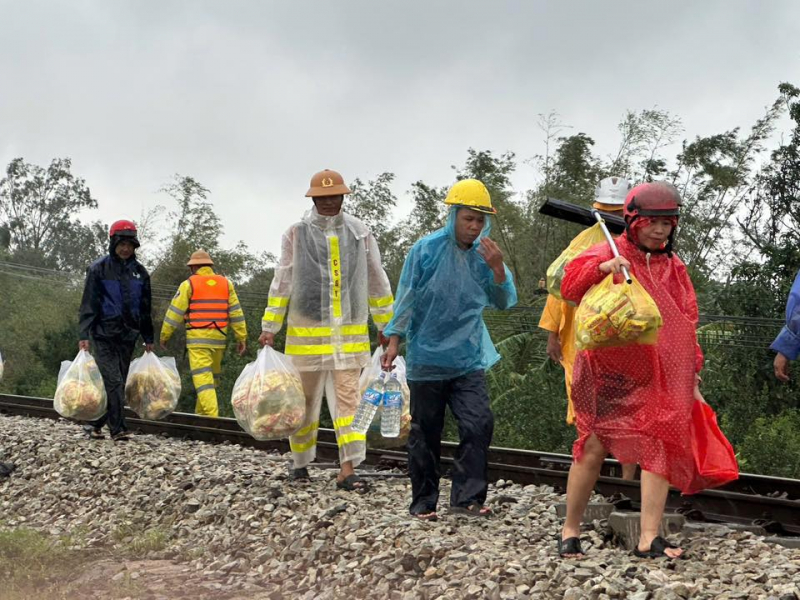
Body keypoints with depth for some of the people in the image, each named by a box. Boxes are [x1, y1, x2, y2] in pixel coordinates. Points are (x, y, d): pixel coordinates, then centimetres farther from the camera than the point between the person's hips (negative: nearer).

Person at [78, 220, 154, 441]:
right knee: (113, 381, -12)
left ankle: (96, 424, 20)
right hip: (103, 333, -5)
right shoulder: (99, 269, -2)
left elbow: (145, 308, 16)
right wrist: (84, 334, -11)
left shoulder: (140, 272, 11)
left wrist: (148, 339, 14)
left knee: (118, 383, 7)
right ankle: (118, 429, -11)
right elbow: (88, 304, -4)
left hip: (127, 335, 5)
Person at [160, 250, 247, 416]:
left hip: (197, 339, -4)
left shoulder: (189, 284, -1)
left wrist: (165, 335, 8)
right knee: (213, 377, 15)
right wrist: (241, 337, 10)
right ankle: (201, 414, 20)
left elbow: (175, 312, -1)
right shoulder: (226, 284, 11)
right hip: (219, 339, 4)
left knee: (203, 378, -9)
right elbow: (236, 312, 8)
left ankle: (211, 416, -20)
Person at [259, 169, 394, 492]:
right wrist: (270, 327, -1)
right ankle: (300, 462, 24)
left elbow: (376, 281, 13)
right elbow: (281, 282, 3)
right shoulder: (297, 233, 1)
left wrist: (386, 325, 16)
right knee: (305, 400, 8)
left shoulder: (360, 233, 6)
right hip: (306, 332, -1)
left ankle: (348, 469, -7)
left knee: (348, 398, -6)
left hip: (350, 333, 1)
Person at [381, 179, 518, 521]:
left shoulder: (484, 253, 3)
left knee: (479, 424, -13)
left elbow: (505, 303, 5)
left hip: (468, 360, 3)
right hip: (427, 358, -3)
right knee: (425, 434, 6)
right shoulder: (427, 250, -7)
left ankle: (467, 497, -6)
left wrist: (497, 268, -11)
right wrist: (394, 341, -3)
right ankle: (423, 503, 16)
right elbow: (406, 298, -2)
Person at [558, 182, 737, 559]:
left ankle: (649, 539, -8)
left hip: (660, 377, 4)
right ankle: (570, 532, 11)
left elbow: (686, 324, 17)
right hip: (607, 370, -4)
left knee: (661, 446, -8)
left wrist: (691, 376, 14)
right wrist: (602, 266, -32)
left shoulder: (673, 268, 14)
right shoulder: (608, 254, 0)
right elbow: (569, 288, -15)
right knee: (593, 448, -3)